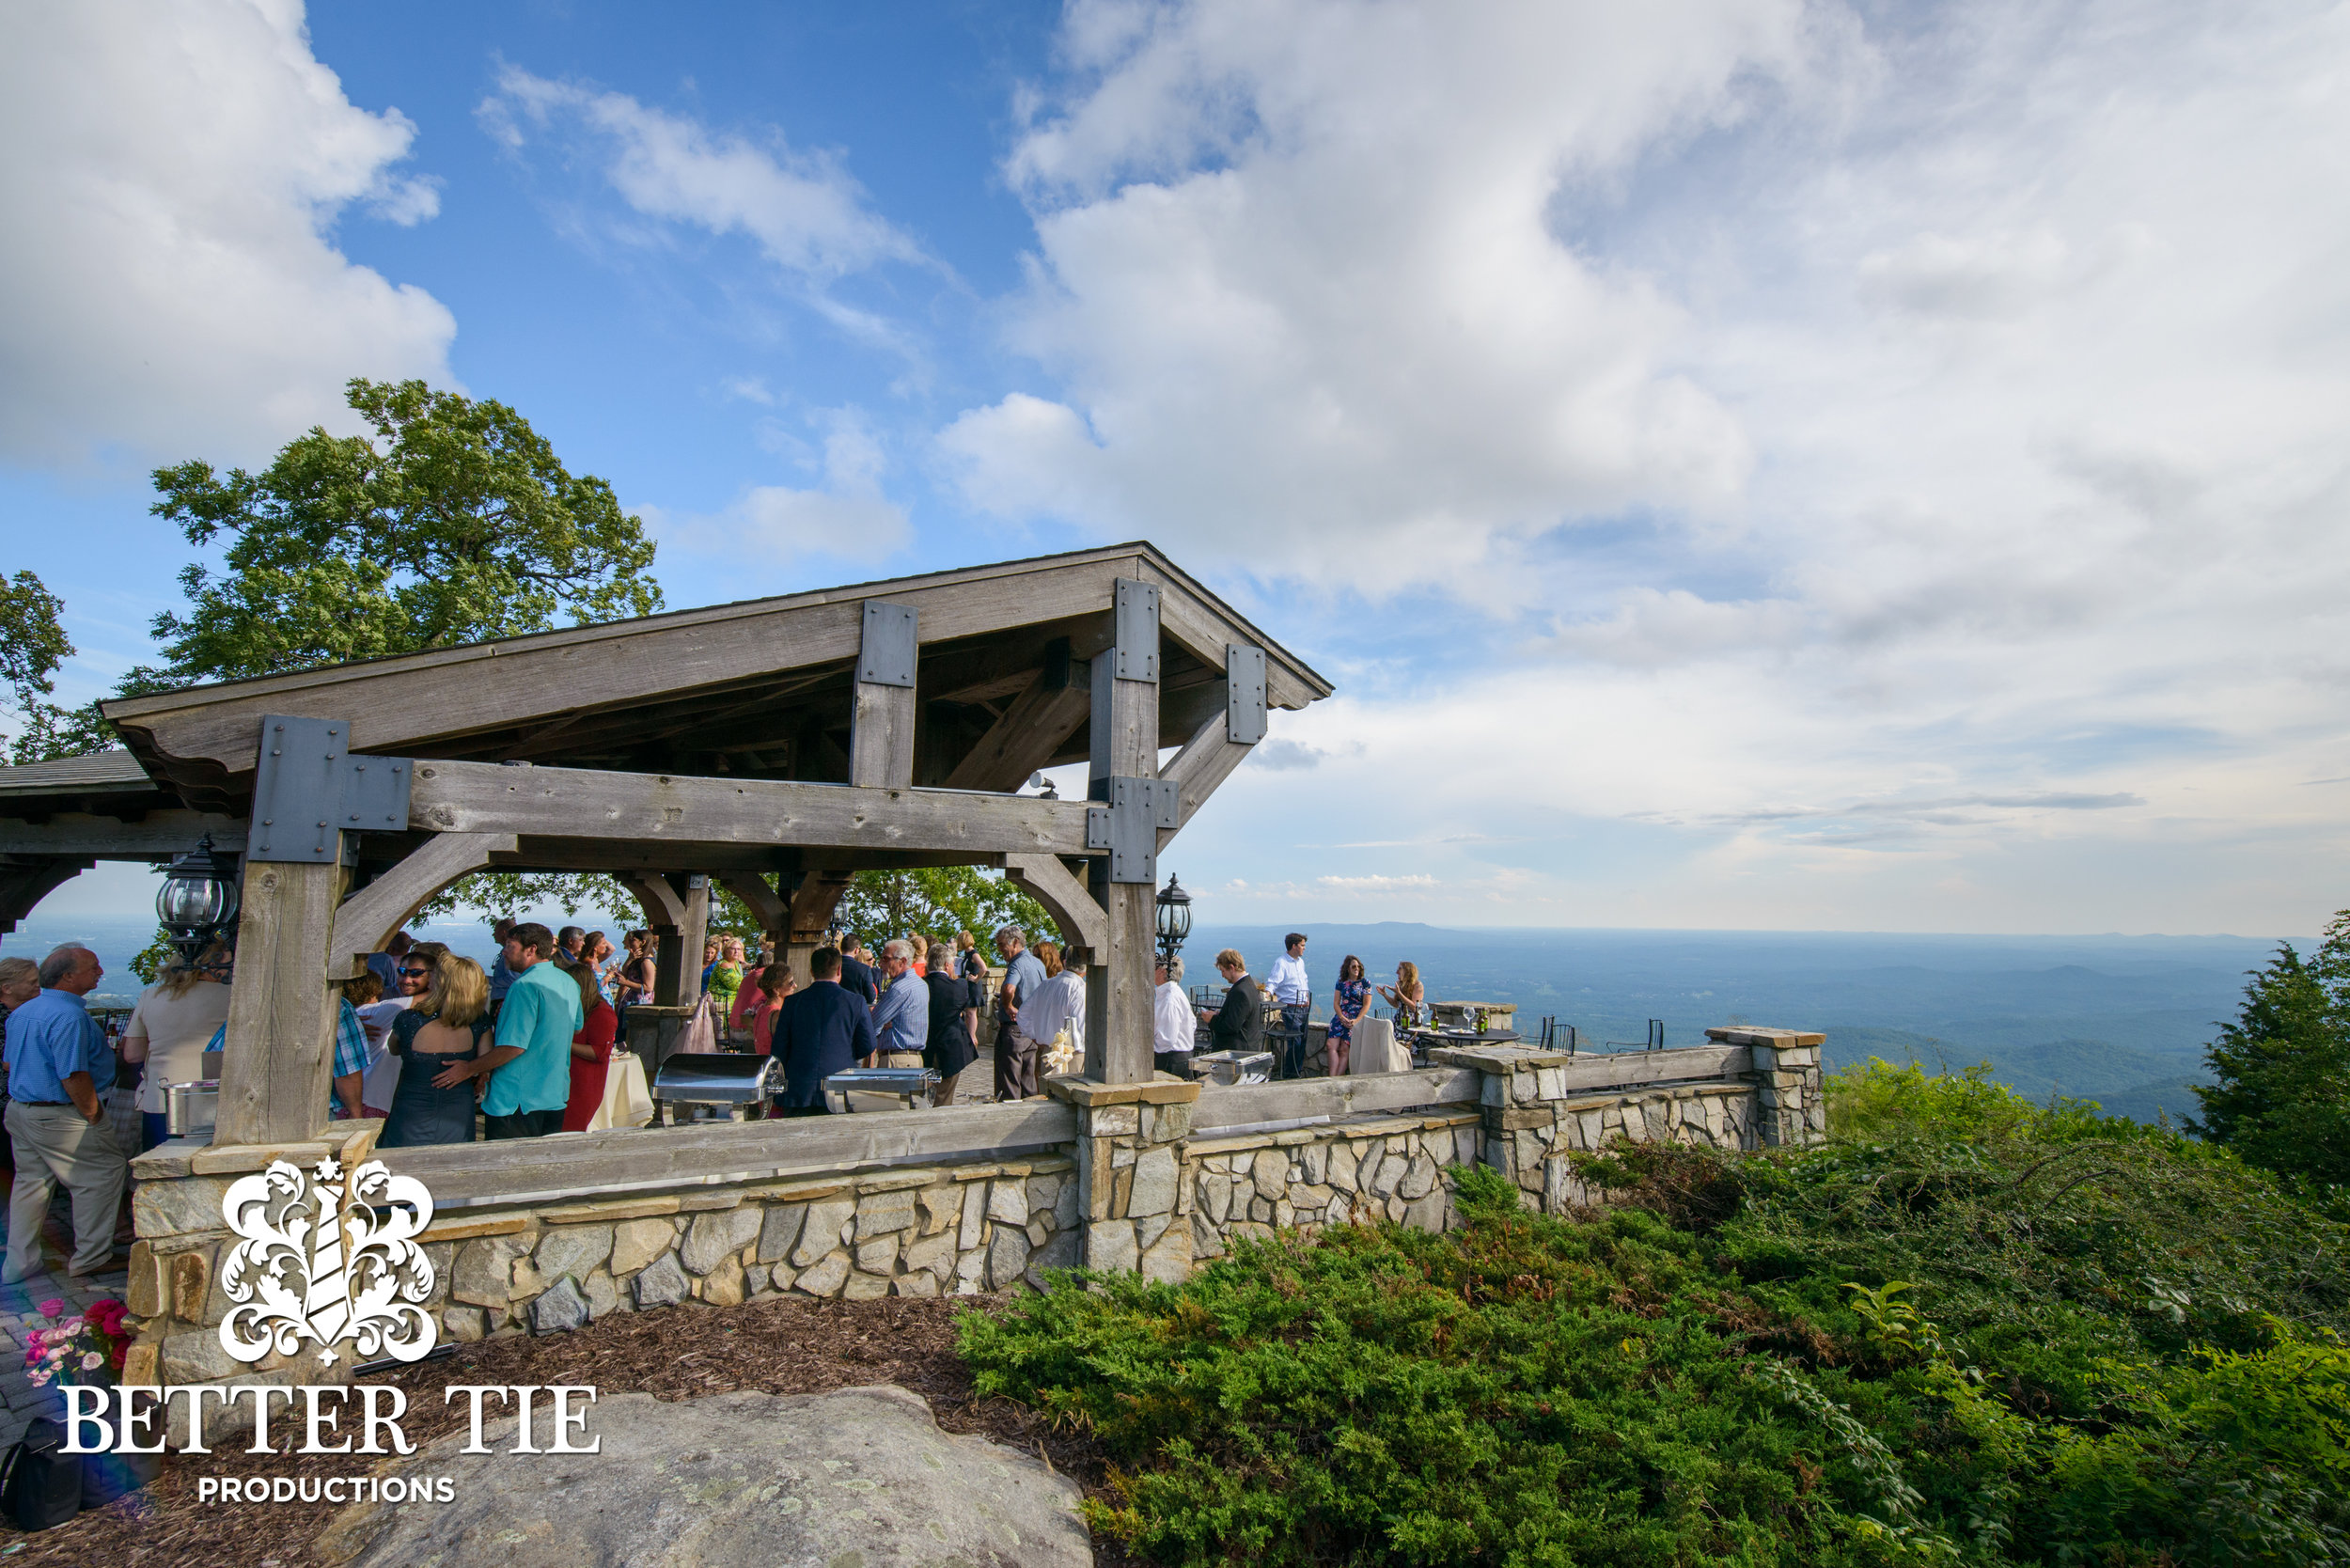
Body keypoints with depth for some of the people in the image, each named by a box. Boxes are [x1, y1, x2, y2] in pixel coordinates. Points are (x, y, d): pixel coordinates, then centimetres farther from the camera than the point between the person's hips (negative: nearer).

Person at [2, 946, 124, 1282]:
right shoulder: (69, 1016, -22)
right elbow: (73, 1076, -23)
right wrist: (93, 1115, -13)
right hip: (59, 1118, -10)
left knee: (30, 1184, 18)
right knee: (102, 1176, 2)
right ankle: (90, 1259, 7)